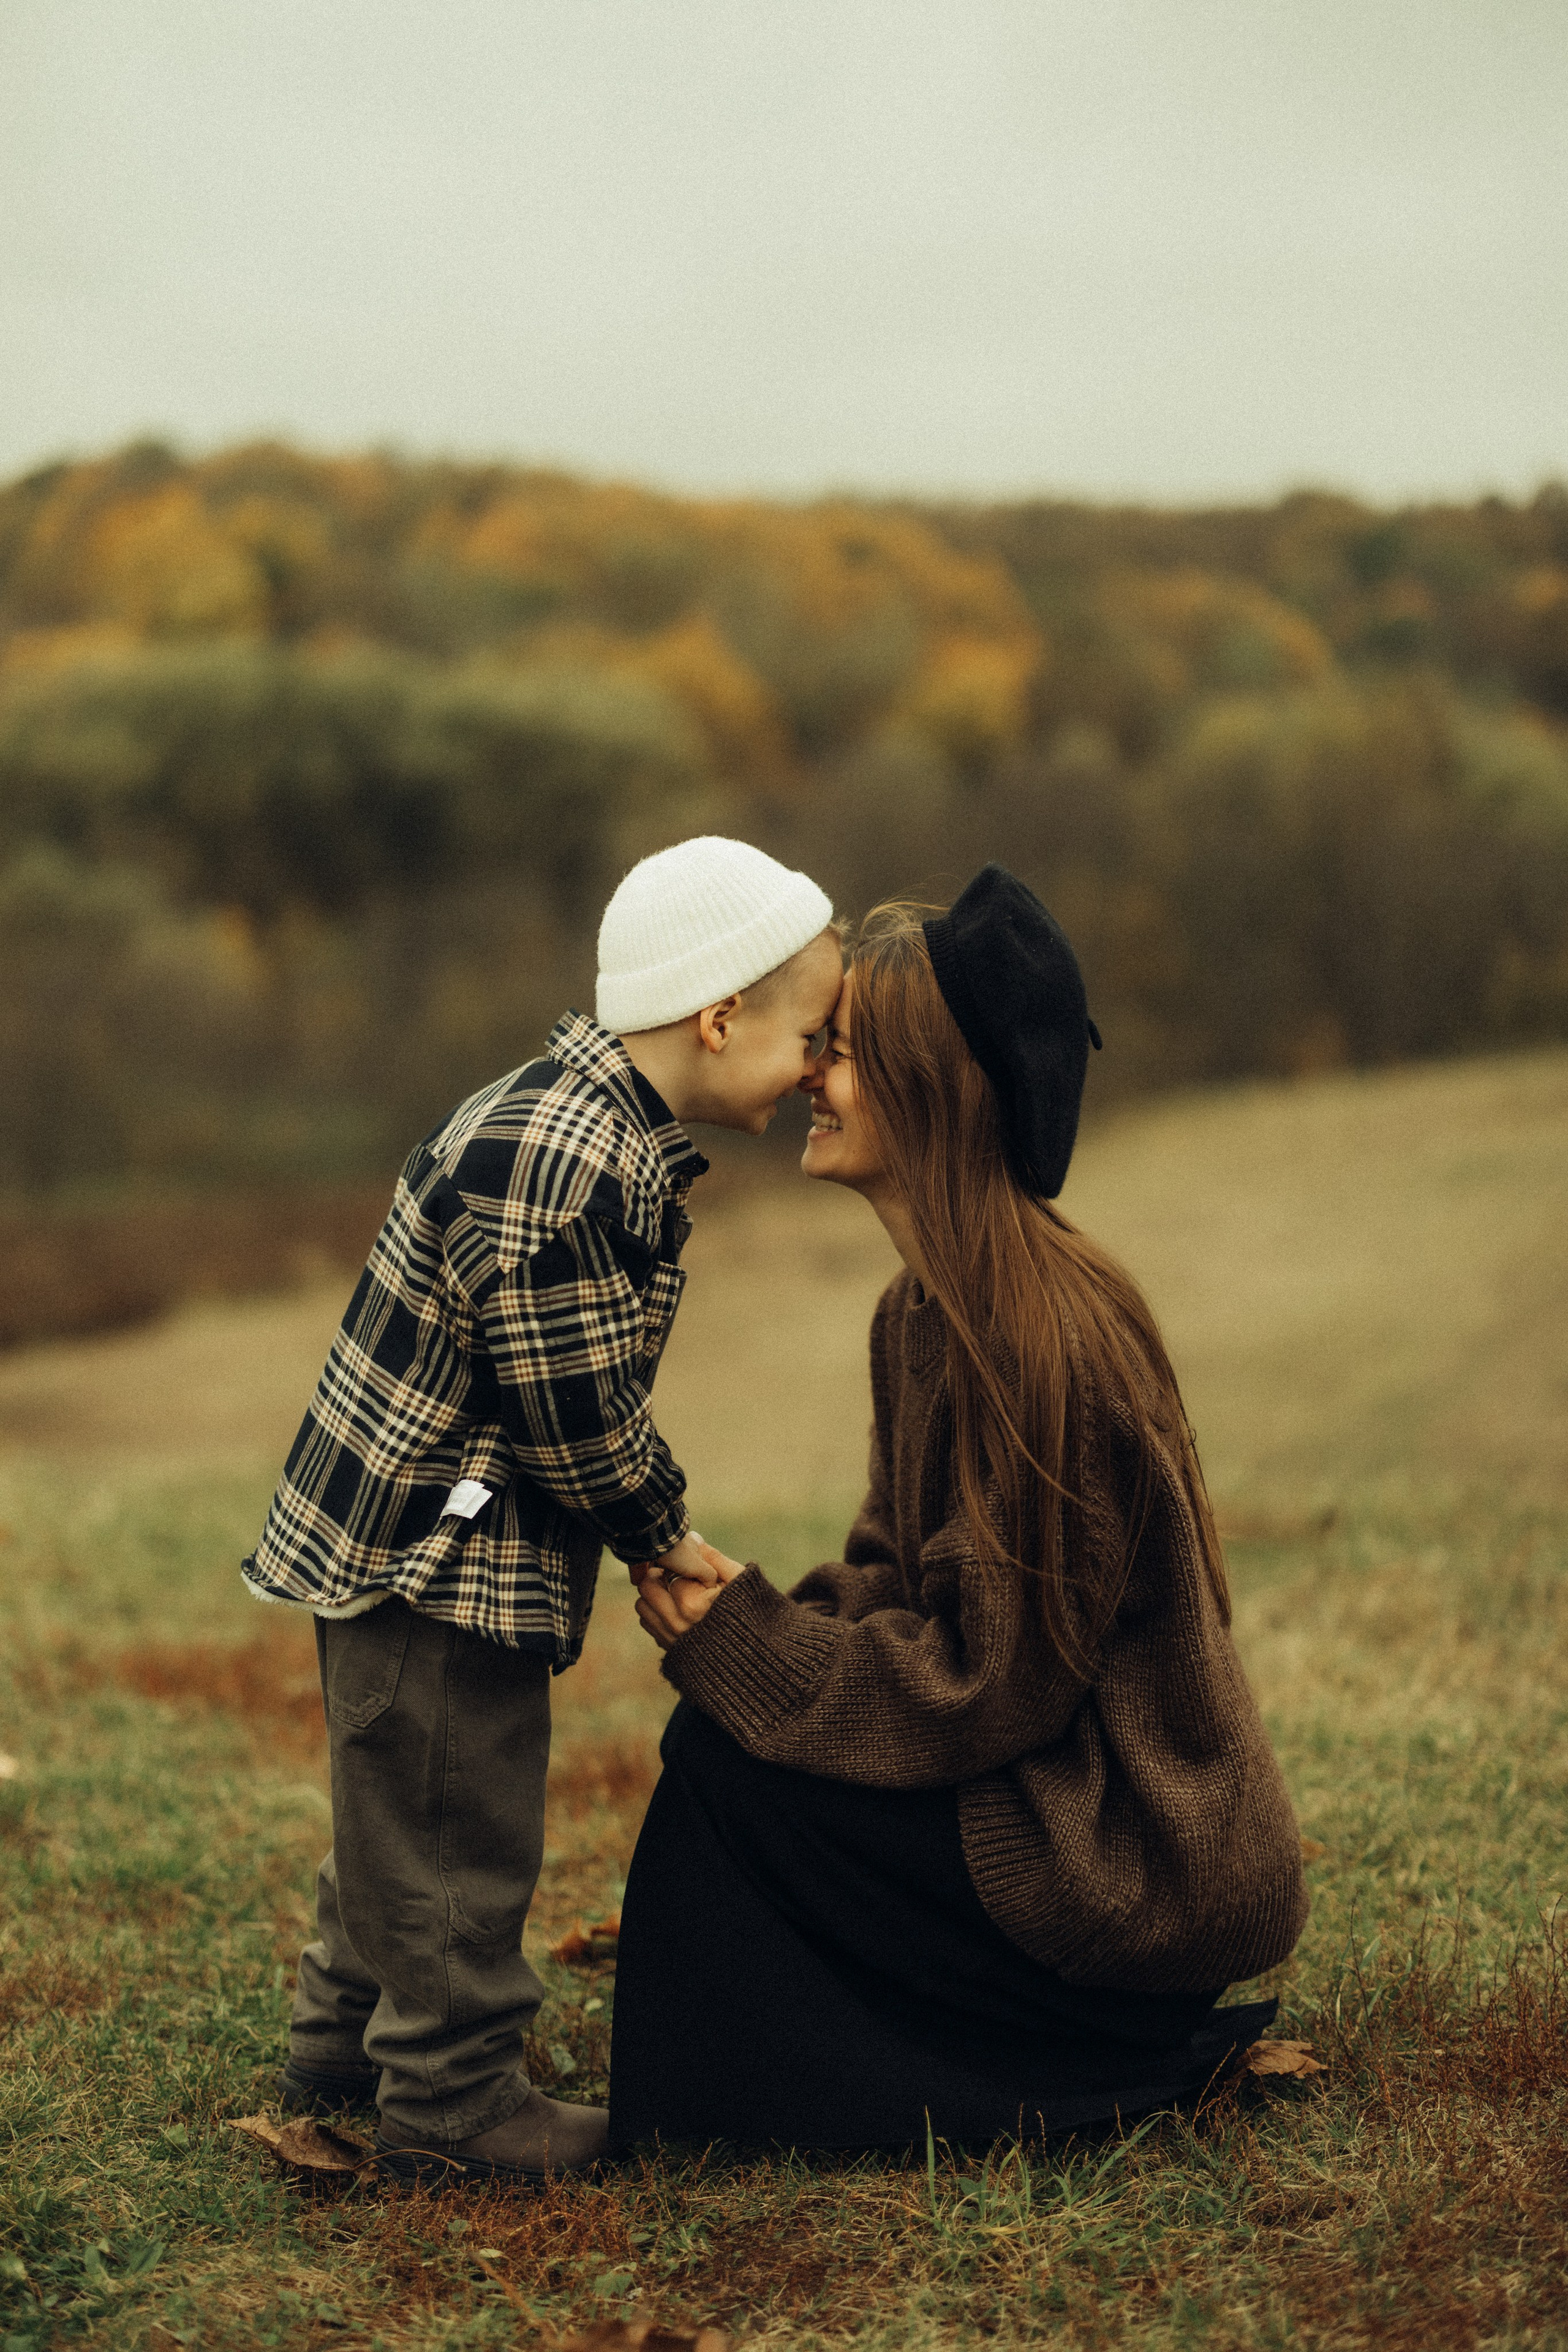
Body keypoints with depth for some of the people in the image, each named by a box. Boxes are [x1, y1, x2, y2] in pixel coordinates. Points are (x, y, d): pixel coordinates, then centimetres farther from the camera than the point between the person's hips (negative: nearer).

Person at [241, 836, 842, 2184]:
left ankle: (343, 2047, 38)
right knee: (457, 1833, 3)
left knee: (404, 1811, 23)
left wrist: (656, 1519, 11)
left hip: (420, 1538, 11)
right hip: (431, 1554, -11)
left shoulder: (599, 1121, 6)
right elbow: (574, 1417, -23)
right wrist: (662, 1535, -8)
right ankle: (449, 2103, 17)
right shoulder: (557, 1175, -28)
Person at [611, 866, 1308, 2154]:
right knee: (736, 1712, 4)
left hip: (1129, 1853, -9)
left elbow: (995, 1676, -21)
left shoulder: (1045, 1332, -24)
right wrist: (751, 1618, -7)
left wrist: (745, 1645, -15)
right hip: (1055, 1787, 9)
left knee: (726, 1763, -12)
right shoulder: (930, 1307, 5)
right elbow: (900, 1581, 11)